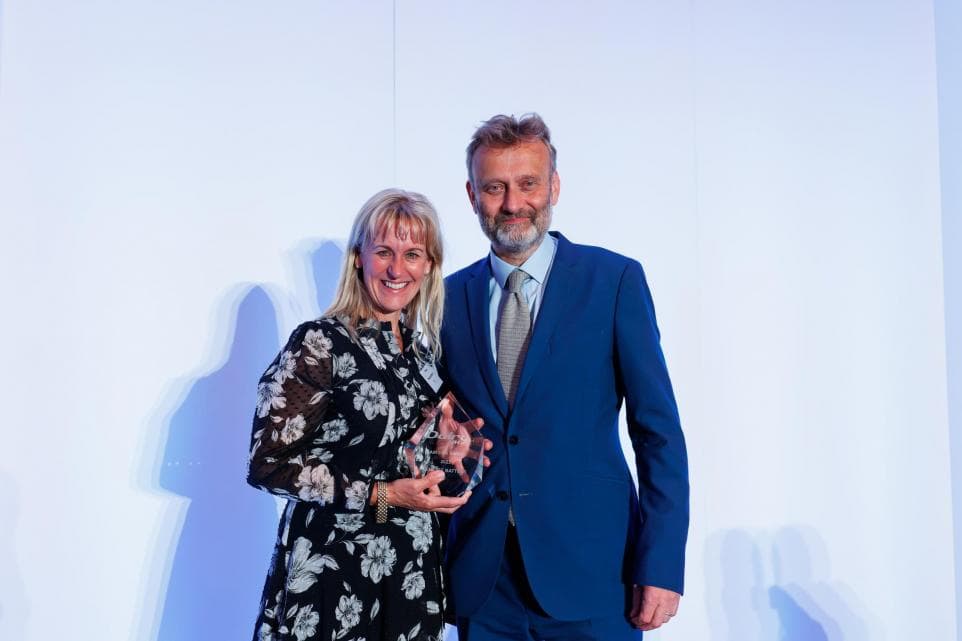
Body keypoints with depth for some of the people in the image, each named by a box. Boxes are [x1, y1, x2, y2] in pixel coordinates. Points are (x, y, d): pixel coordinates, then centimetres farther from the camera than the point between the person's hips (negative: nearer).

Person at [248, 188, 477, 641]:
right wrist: (380, 495, -19)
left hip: (413, 569, 6)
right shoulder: (320, 343, -15)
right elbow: (267, 464, -16)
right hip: (333, 569, -6)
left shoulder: (420, 349, 5)